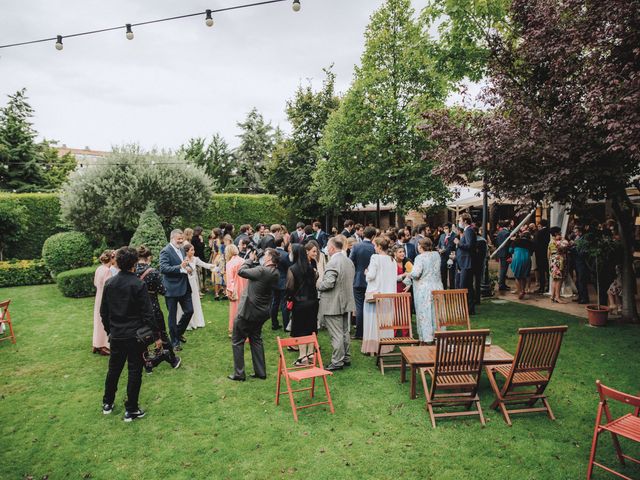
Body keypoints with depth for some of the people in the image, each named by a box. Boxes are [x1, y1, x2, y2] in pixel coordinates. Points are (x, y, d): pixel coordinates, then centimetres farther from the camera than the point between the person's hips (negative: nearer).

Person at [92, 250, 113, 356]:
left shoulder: (99, 269, 4)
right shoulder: (107, 270, -21)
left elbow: (95, 283, 13)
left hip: (98, 298, 8)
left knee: (99, 321, 17)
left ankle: (97, 345, 29)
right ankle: (103, 346, 10)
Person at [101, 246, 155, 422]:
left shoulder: (109, 283, 0)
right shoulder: (138, 284, -16)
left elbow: (103, 311, 8)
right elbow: (147, 313, -15)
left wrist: (109, 330, 20)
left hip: (116, 335, 5)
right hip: (135, 335, -5)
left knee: (114, 368, 21)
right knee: (134, 371, 5)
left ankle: (107, 403, 35)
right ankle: (131, 410, 12)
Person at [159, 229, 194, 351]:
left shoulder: (181, 250, 10)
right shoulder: (165, 251, -14)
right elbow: (163, 268, -24)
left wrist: (188, 267, -3)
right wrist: (180, 267, -34)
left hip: (184, 287, 7)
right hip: (172, 288, -7)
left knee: (189, 311, 10)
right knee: (172, 316, 7)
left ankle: (179, 332, 34)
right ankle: (175, 342, 19)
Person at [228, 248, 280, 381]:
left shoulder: (262, 270, -25)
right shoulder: (275, 273, 0)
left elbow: (241, 271, -17)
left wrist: (251, 259, -6)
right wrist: (255, 261, 0)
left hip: (248, 311, -8)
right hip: (262, 312, 8)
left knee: (237, 341, 7)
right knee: (256, 339, 21)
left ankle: (239, 374, 13)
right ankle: (260, 372, 25)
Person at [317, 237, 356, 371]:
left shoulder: (333, 262, -20)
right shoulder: (349, 261, 9)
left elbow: (329, 283, -26)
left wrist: (318, 286, -8)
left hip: (333, 304, -9)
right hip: (346, 302, 9)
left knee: (336, 335, -1)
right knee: (345, 332, 17)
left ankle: (337, 362, 7)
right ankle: (346, 358, 27)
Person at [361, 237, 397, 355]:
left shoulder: (375, 258, -12)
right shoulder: (392, 260, 6)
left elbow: (371, 275, -15)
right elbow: (393, 278, 10)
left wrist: (367, 272, 4)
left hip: (375, 293, -5)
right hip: (389, 294, 6)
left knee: (373, 320, 2)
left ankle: (372, 347, 6)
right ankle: (386, 345, 18)